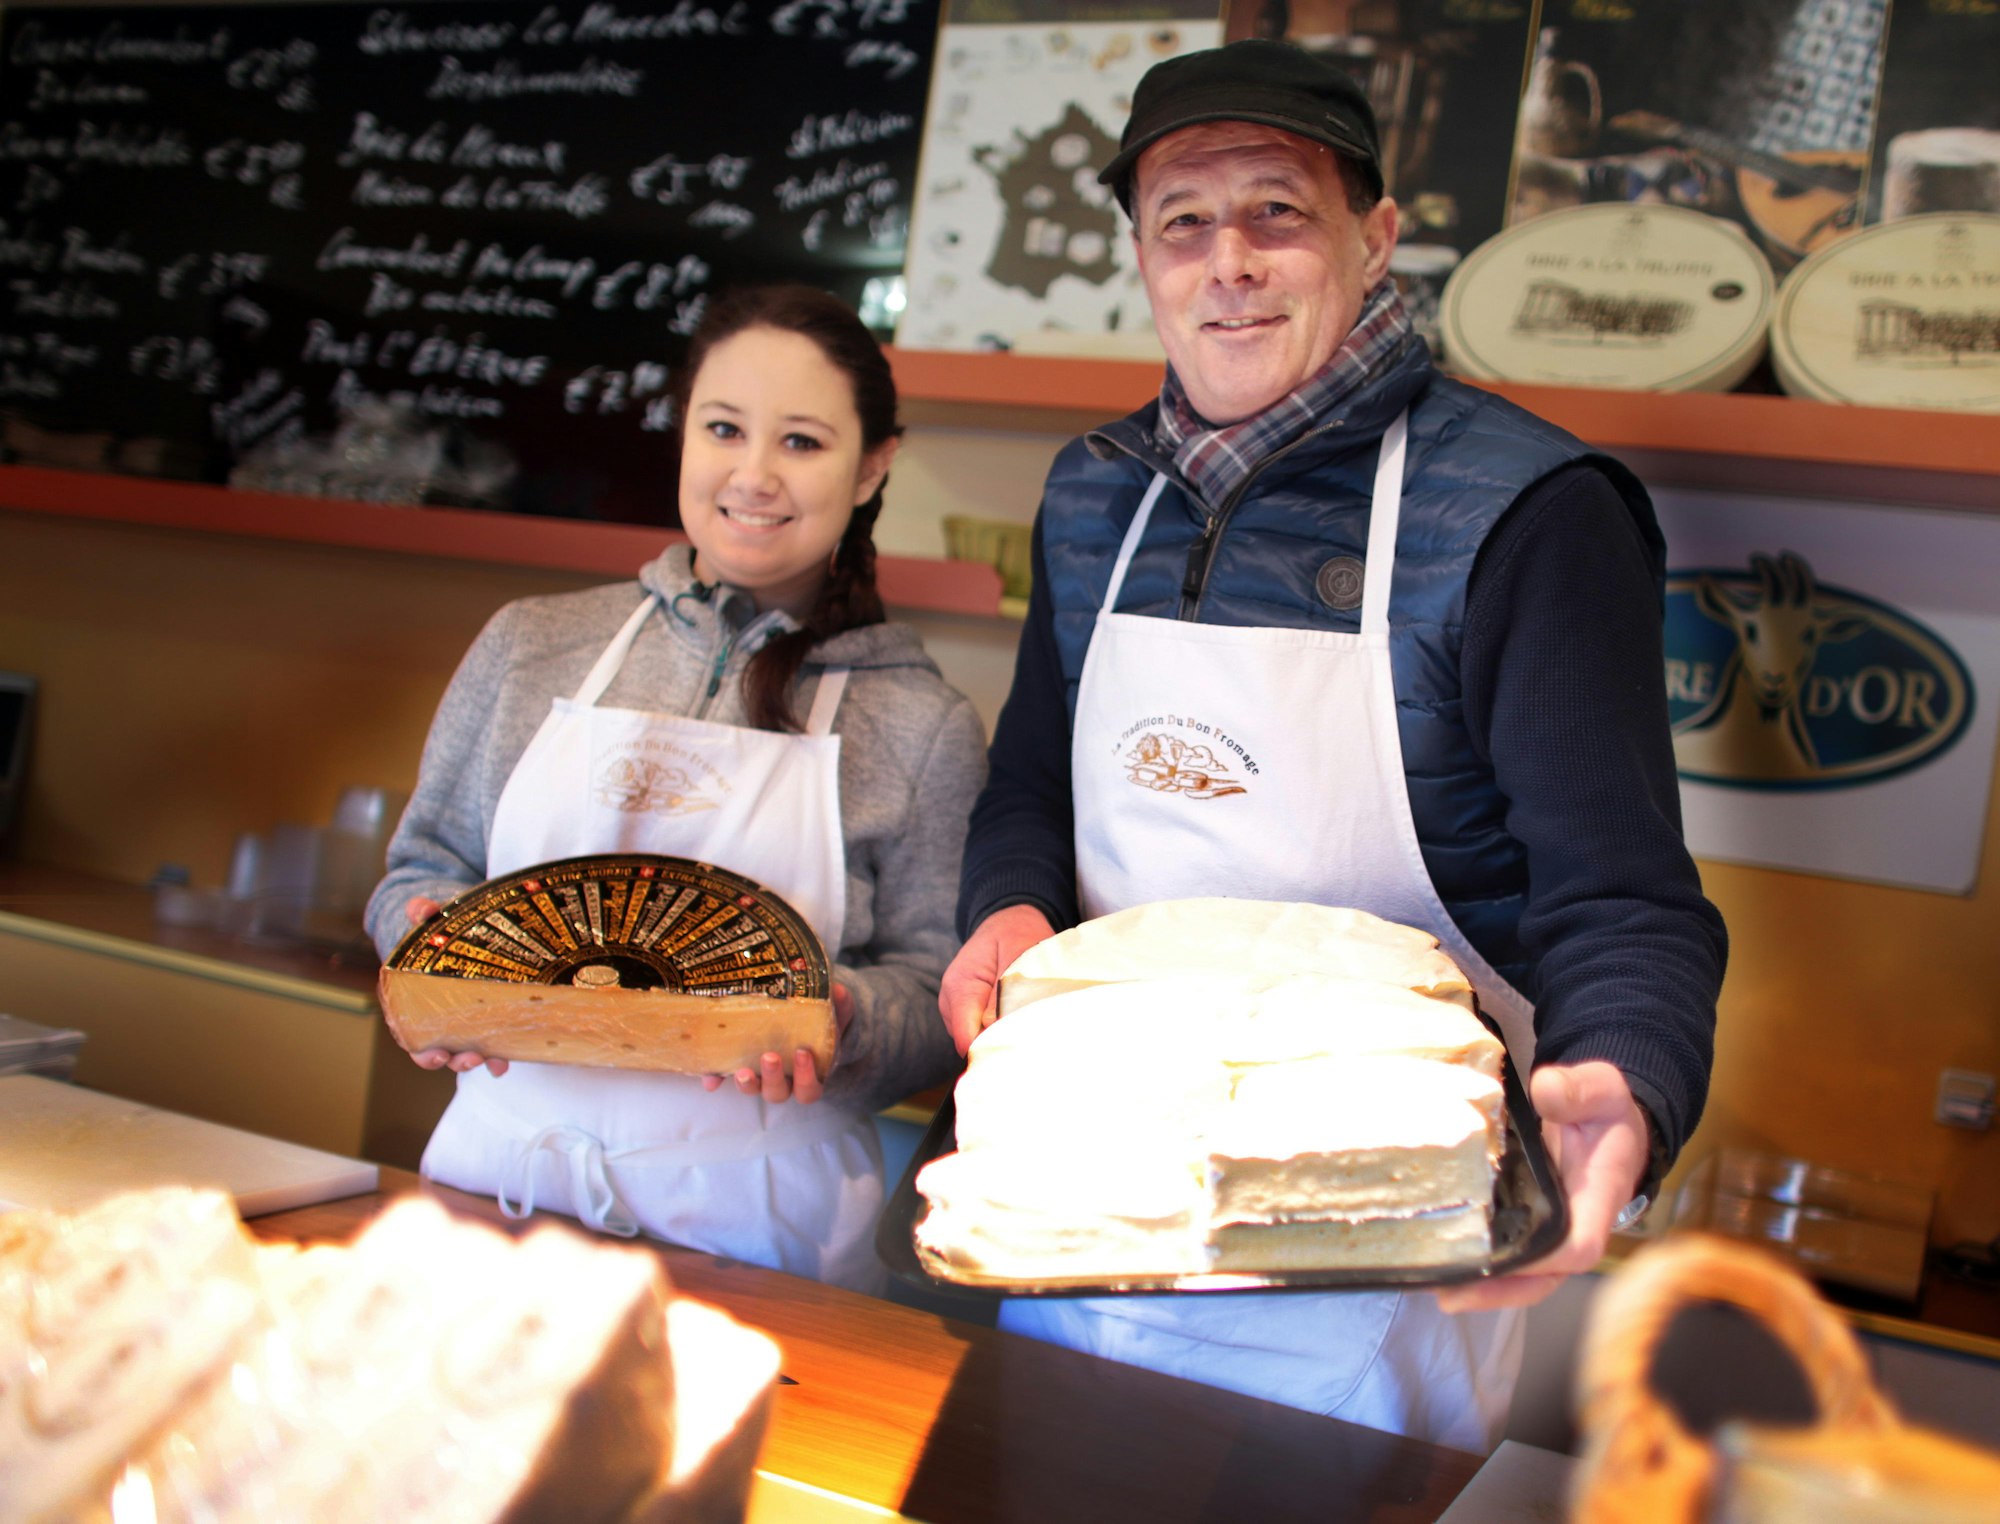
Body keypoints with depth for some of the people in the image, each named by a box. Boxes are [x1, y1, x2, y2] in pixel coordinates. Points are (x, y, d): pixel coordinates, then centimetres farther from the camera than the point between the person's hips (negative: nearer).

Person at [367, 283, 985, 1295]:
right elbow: (422, 869, 16)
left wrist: (836, 1019, -17)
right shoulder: (531, 646, 10)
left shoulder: (924, 728, 4)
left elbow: (937, 990, 3)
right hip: (507, 1166, 2)